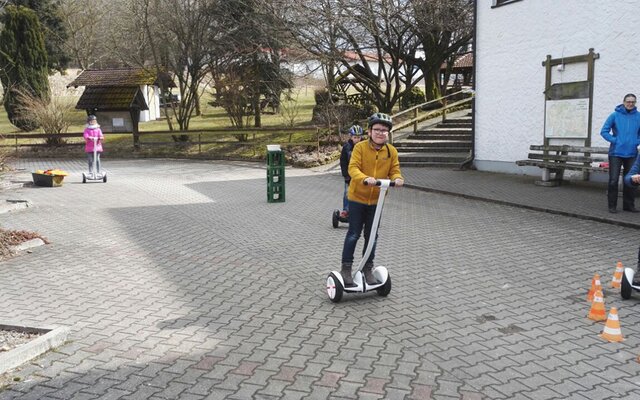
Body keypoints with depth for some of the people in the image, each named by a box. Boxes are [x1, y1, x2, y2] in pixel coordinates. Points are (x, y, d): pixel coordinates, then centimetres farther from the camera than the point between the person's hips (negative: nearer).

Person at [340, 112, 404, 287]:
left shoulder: (391, 151, -1)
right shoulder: (360, 147, -12)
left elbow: (394, 170, -2)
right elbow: (353, 168, -22)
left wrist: (397, 179, -26)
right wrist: (365, 178, -41)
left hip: (376, 200, 3)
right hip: (357, 197, -3)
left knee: (372, 236, 12)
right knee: (354, 234, 1)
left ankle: (368, 269, 26)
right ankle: (346, 268, 13)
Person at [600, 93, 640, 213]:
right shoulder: (615, 115, -2)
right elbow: (604, 131, -1)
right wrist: (614, 140, -9)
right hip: (616, 153, -3)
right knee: (613, 180, -5)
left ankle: (629, 205, 22)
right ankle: (612, 205, 5)